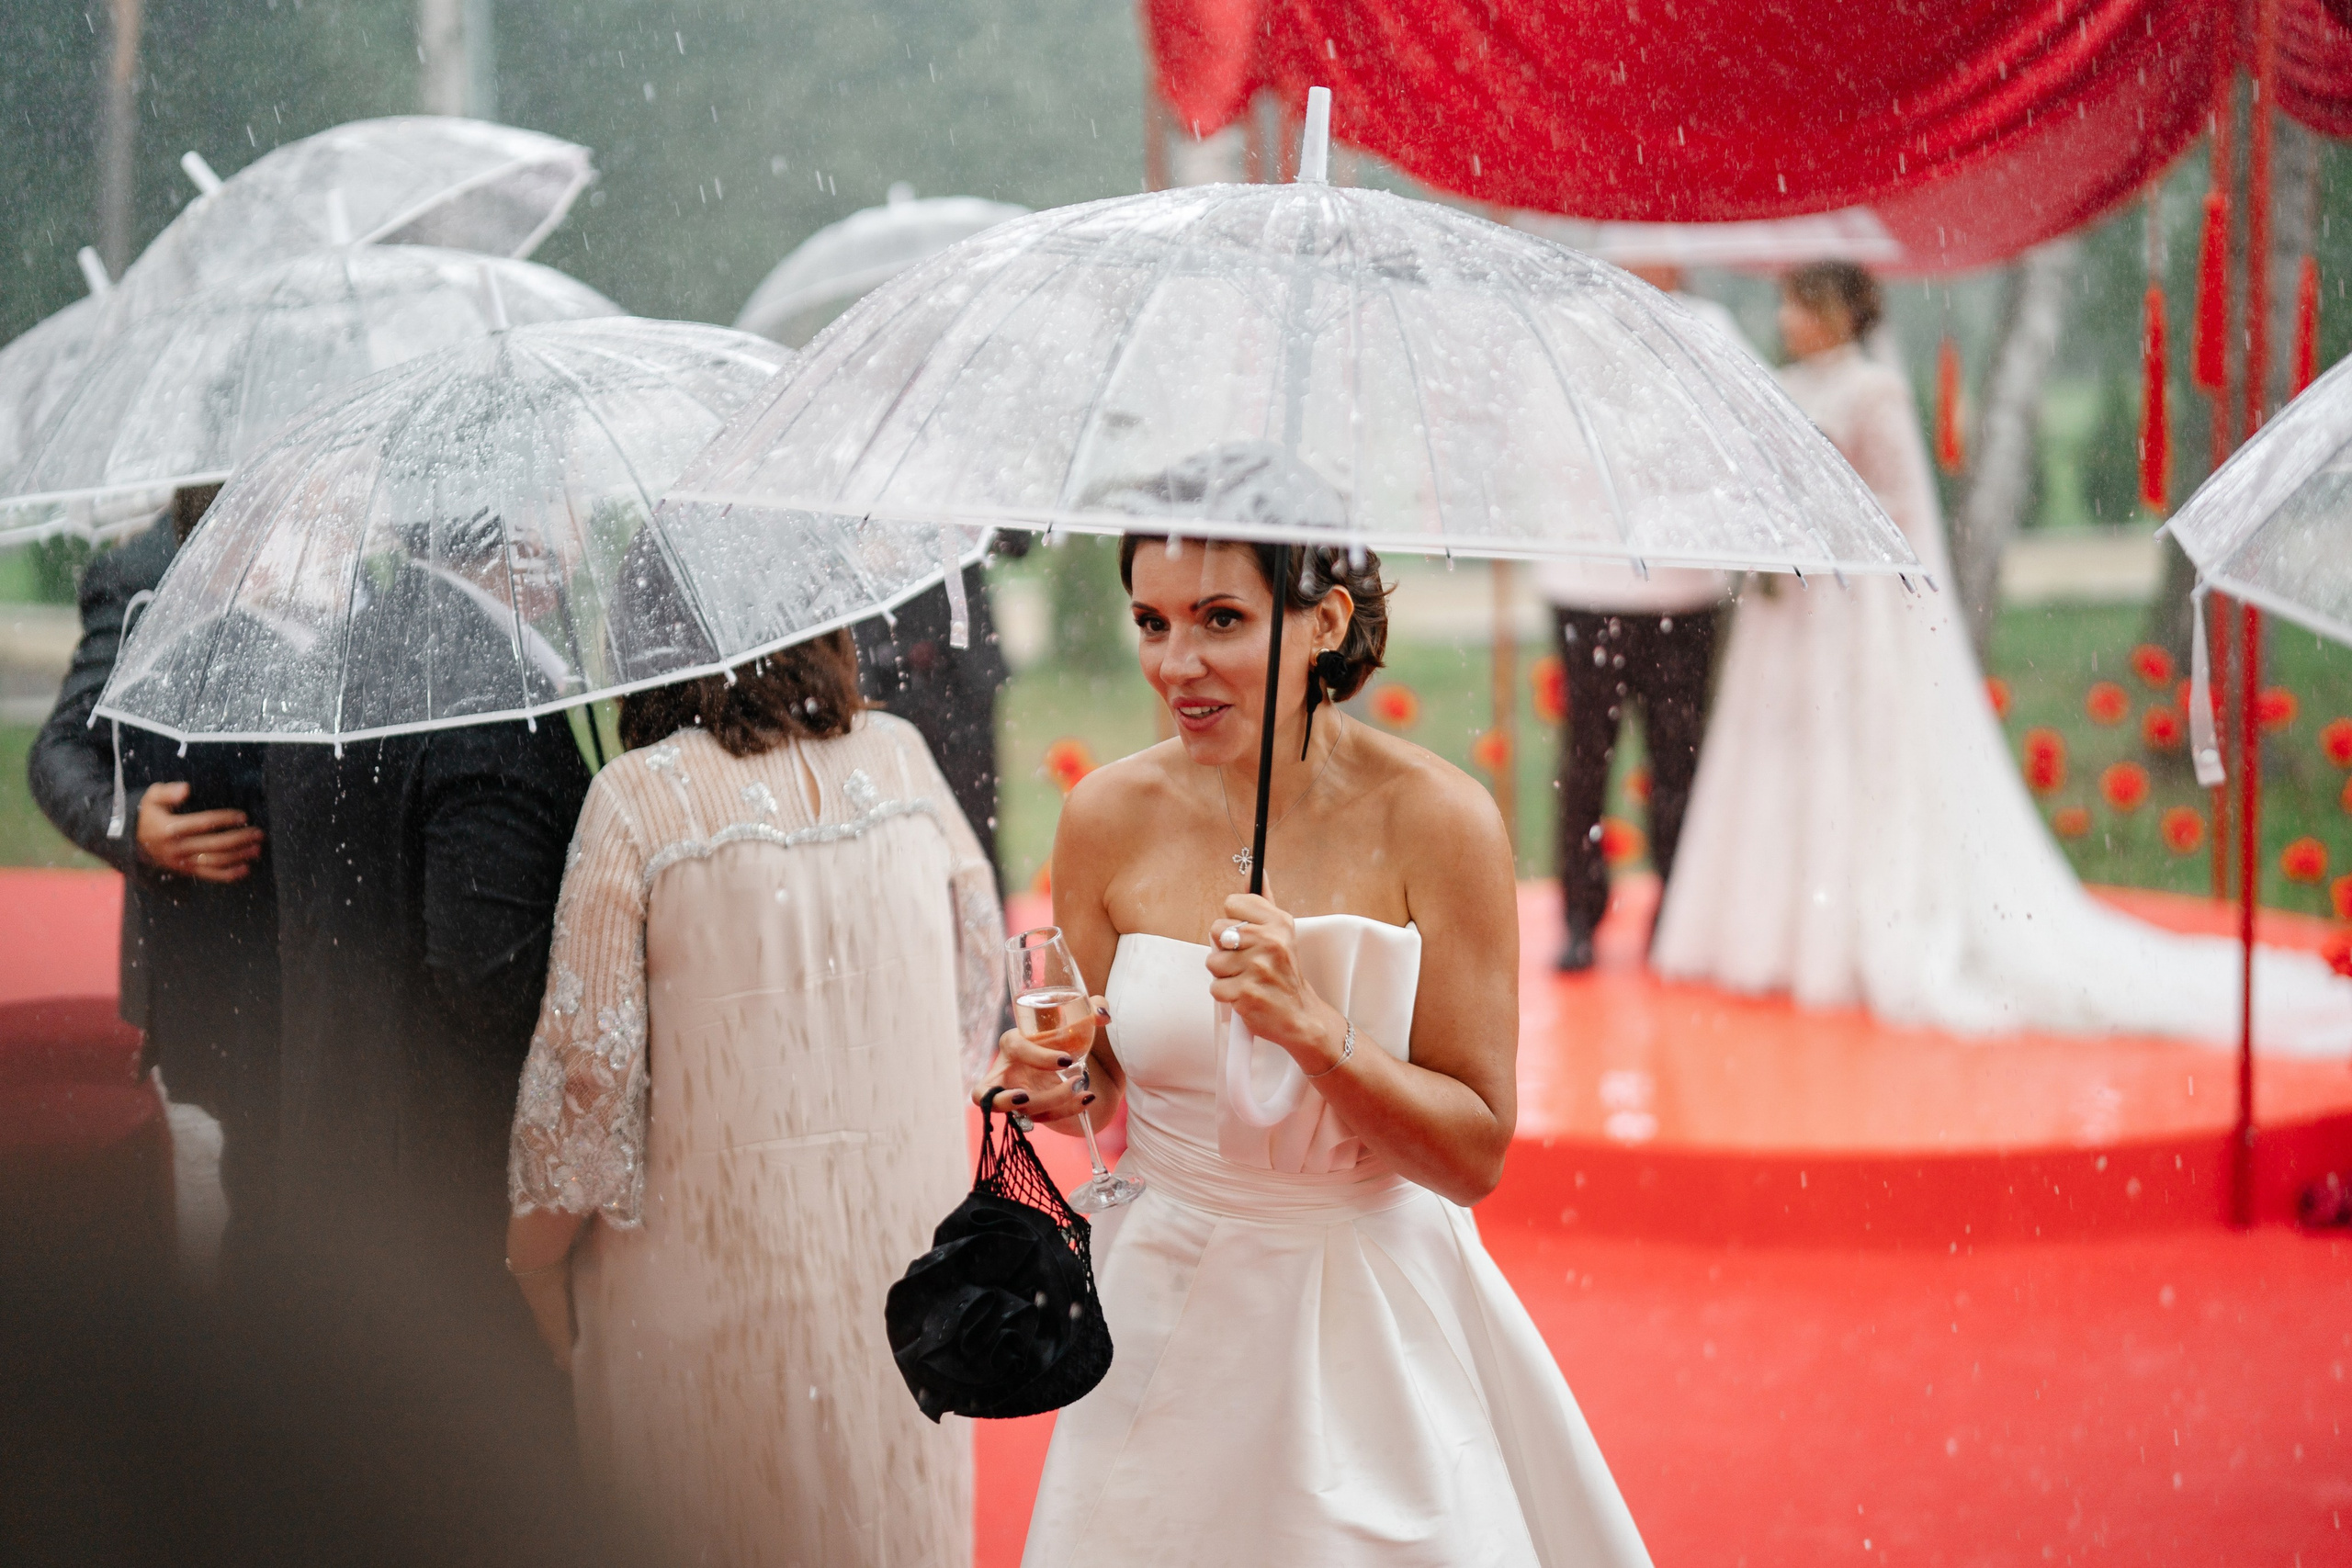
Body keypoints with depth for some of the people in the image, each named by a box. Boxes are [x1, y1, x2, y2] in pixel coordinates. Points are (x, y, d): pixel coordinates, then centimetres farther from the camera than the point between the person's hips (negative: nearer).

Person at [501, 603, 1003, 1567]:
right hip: (900, 1227, 4)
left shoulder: (640, 795, -14)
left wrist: (531, 1253, 0)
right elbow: (982, 964, 10)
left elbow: (589, 1055, -14)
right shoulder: (899, 757, -1)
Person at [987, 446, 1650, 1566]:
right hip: (1167, 1302, 2)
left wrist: (1312, 1027, -26)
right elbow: (1100, 1082, 8)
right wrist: (1059, 1089, -14)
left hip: (1370, 1320, -2)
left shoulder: (1433, 820, -14)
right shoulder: (1110, 818, -6)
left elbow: (1477, 1156, -13)